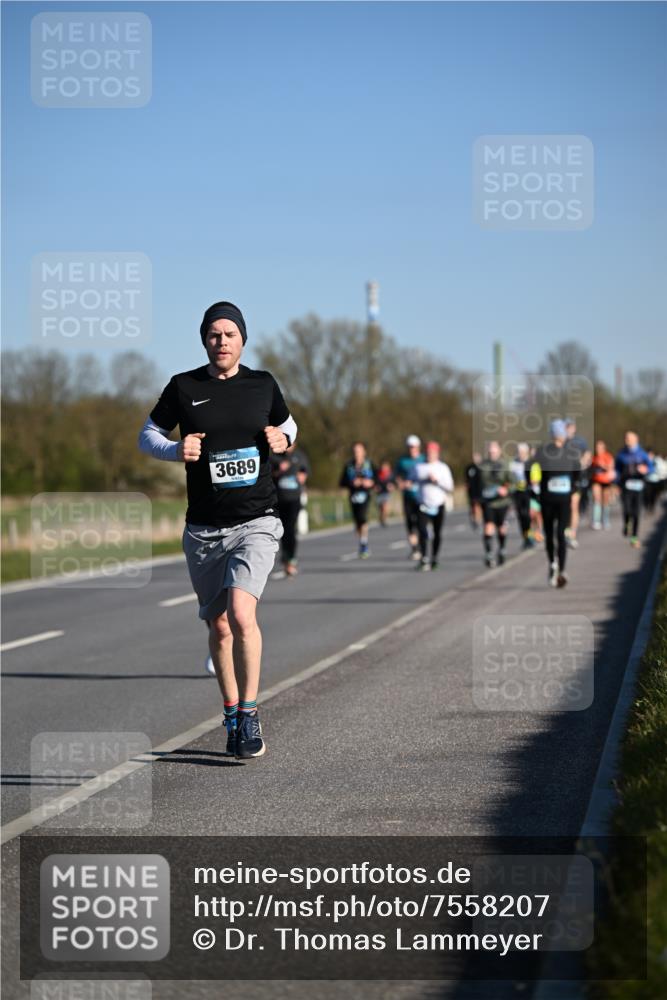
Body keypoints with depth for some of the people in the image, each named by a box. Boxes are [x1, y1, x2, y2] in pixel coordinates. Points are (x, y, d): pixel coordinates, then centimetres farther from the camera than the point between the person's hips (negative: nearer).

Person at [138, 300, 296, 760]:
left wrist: (283, 439, -2)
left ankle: (249, 713, -10)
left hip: (256, 522, -2)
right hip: (204, 528, 2)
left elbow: (287, 426, 21)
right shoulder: (183, 387, 2)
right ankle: (232, 717, 26)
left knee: (241, 613, -22)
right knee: (219, 626, 9)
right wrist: (175, 450, -11)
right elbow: (147, 435, 11)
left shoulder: (263, 384, 4)